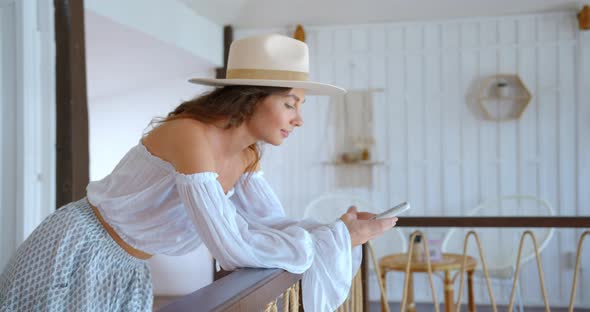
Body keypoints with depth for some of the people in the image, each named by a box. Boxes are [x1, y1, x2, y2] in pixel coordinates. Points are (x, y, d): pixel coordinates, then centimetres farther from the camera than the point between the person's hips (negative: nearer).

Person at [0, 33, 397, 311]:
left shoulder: (247, 157, -3)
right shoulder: (189, 134, -30)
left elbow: (272, 226, -5)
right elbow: (231, 244, -34)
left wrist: (344, 232, -20)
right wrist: (339, 237, -27)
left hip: (127, 273, 8)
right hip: (75, 253, -8)